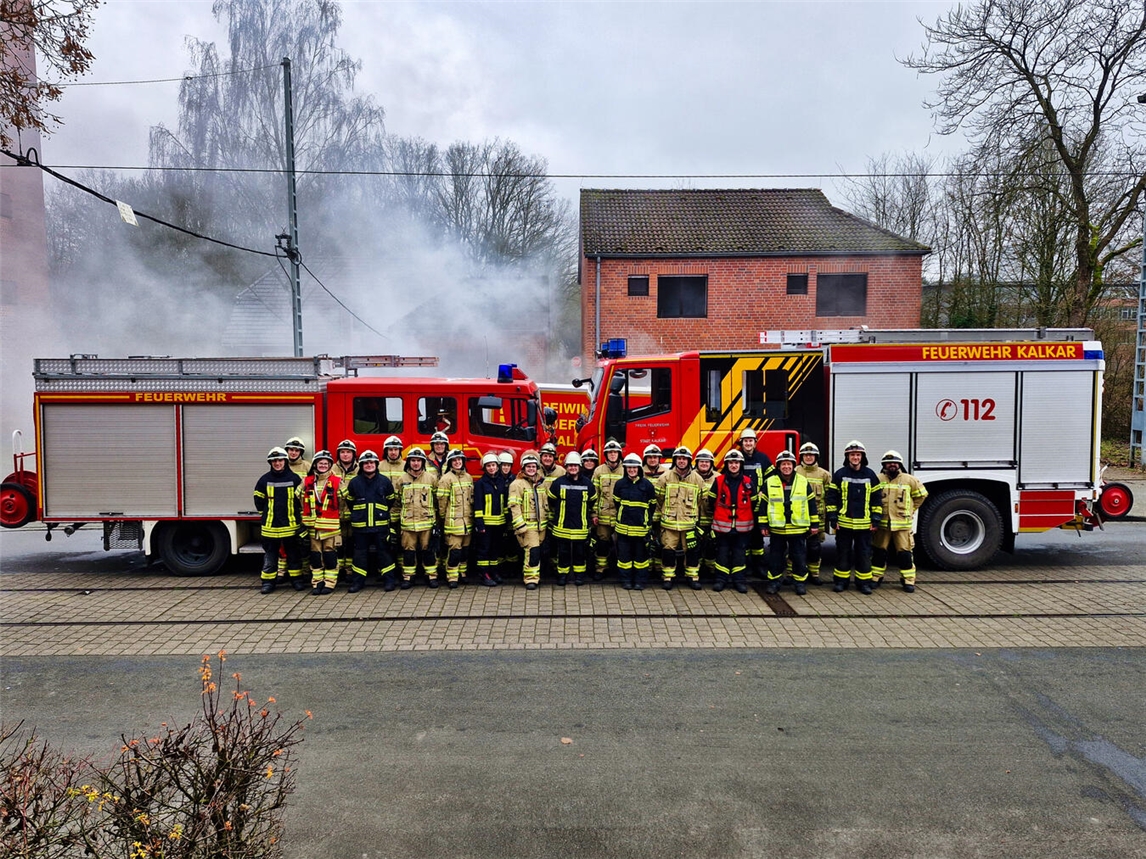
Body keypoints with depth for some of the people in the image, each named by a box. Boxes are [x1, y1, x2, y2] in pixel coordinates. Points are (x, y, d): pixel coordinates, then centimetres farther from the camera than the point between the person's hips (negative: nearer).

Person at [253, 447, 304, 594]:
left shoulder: (294, 478, -2)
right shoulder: (264, 480, 1)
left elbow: (302, 499, 6)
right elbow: (259, 500, 11)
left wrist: (297, 514, 7)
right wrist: (266, 515, 11)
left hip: (290, 524, -1)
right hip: (270, 525, 1)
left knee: (293, 554, 9)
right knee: (270, 555, 7)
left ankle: (296, 579, 18)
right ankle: (268, 582, 14)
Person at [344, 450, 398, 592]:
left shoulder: (385, 481, 1)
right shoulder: (354, 482, 2)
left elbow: (391, 501, 12)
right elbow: (349, 502, 14)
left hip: (381, 525, -1)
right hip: (360, 525, 1)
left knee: (384, 552, 4)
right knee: (360, 553, 7)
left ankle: (389, 580, 12)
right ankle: (358, 581, 16)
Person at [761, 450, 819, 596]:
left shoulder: (803, 482, 2)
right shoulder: (770, 482, 0)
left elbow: (811, 504, 7)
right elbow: (763, 504, 4)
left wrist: (815, 524, 5)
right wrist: (763, 525, 1)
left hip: (798, 528, 0)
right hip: (777, 528, 0)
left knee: (799, 557, 6)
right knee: (775, 557, 8)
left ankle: (800, 582, 18)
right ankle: (774, 581, 19)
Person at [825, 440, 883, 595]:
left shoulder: (870, 475, 4)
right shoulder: (839, 474, 0)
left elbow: (876, 499, 7)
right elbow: (831, 497, 0)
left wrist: (876, 519, 2)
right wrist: (832, 518, -4)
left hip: (864, 524, 1)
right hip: (844, 523, -1)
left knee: (864, 554, 7)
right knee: (843, 553, 7)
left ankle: (864, 582, 16)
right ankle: (841, 581, 16)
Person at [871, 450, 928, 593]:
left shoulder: (910, 480, 1)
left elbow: (921, 495, 15)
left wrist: (910, 509, 11)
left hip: (902, 523, -1)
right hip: (882, 523, 1)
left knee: (904, 553, 1)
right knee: (879, 552, 9)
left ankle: (908, 580, 12)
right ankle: (876, 577, 19)